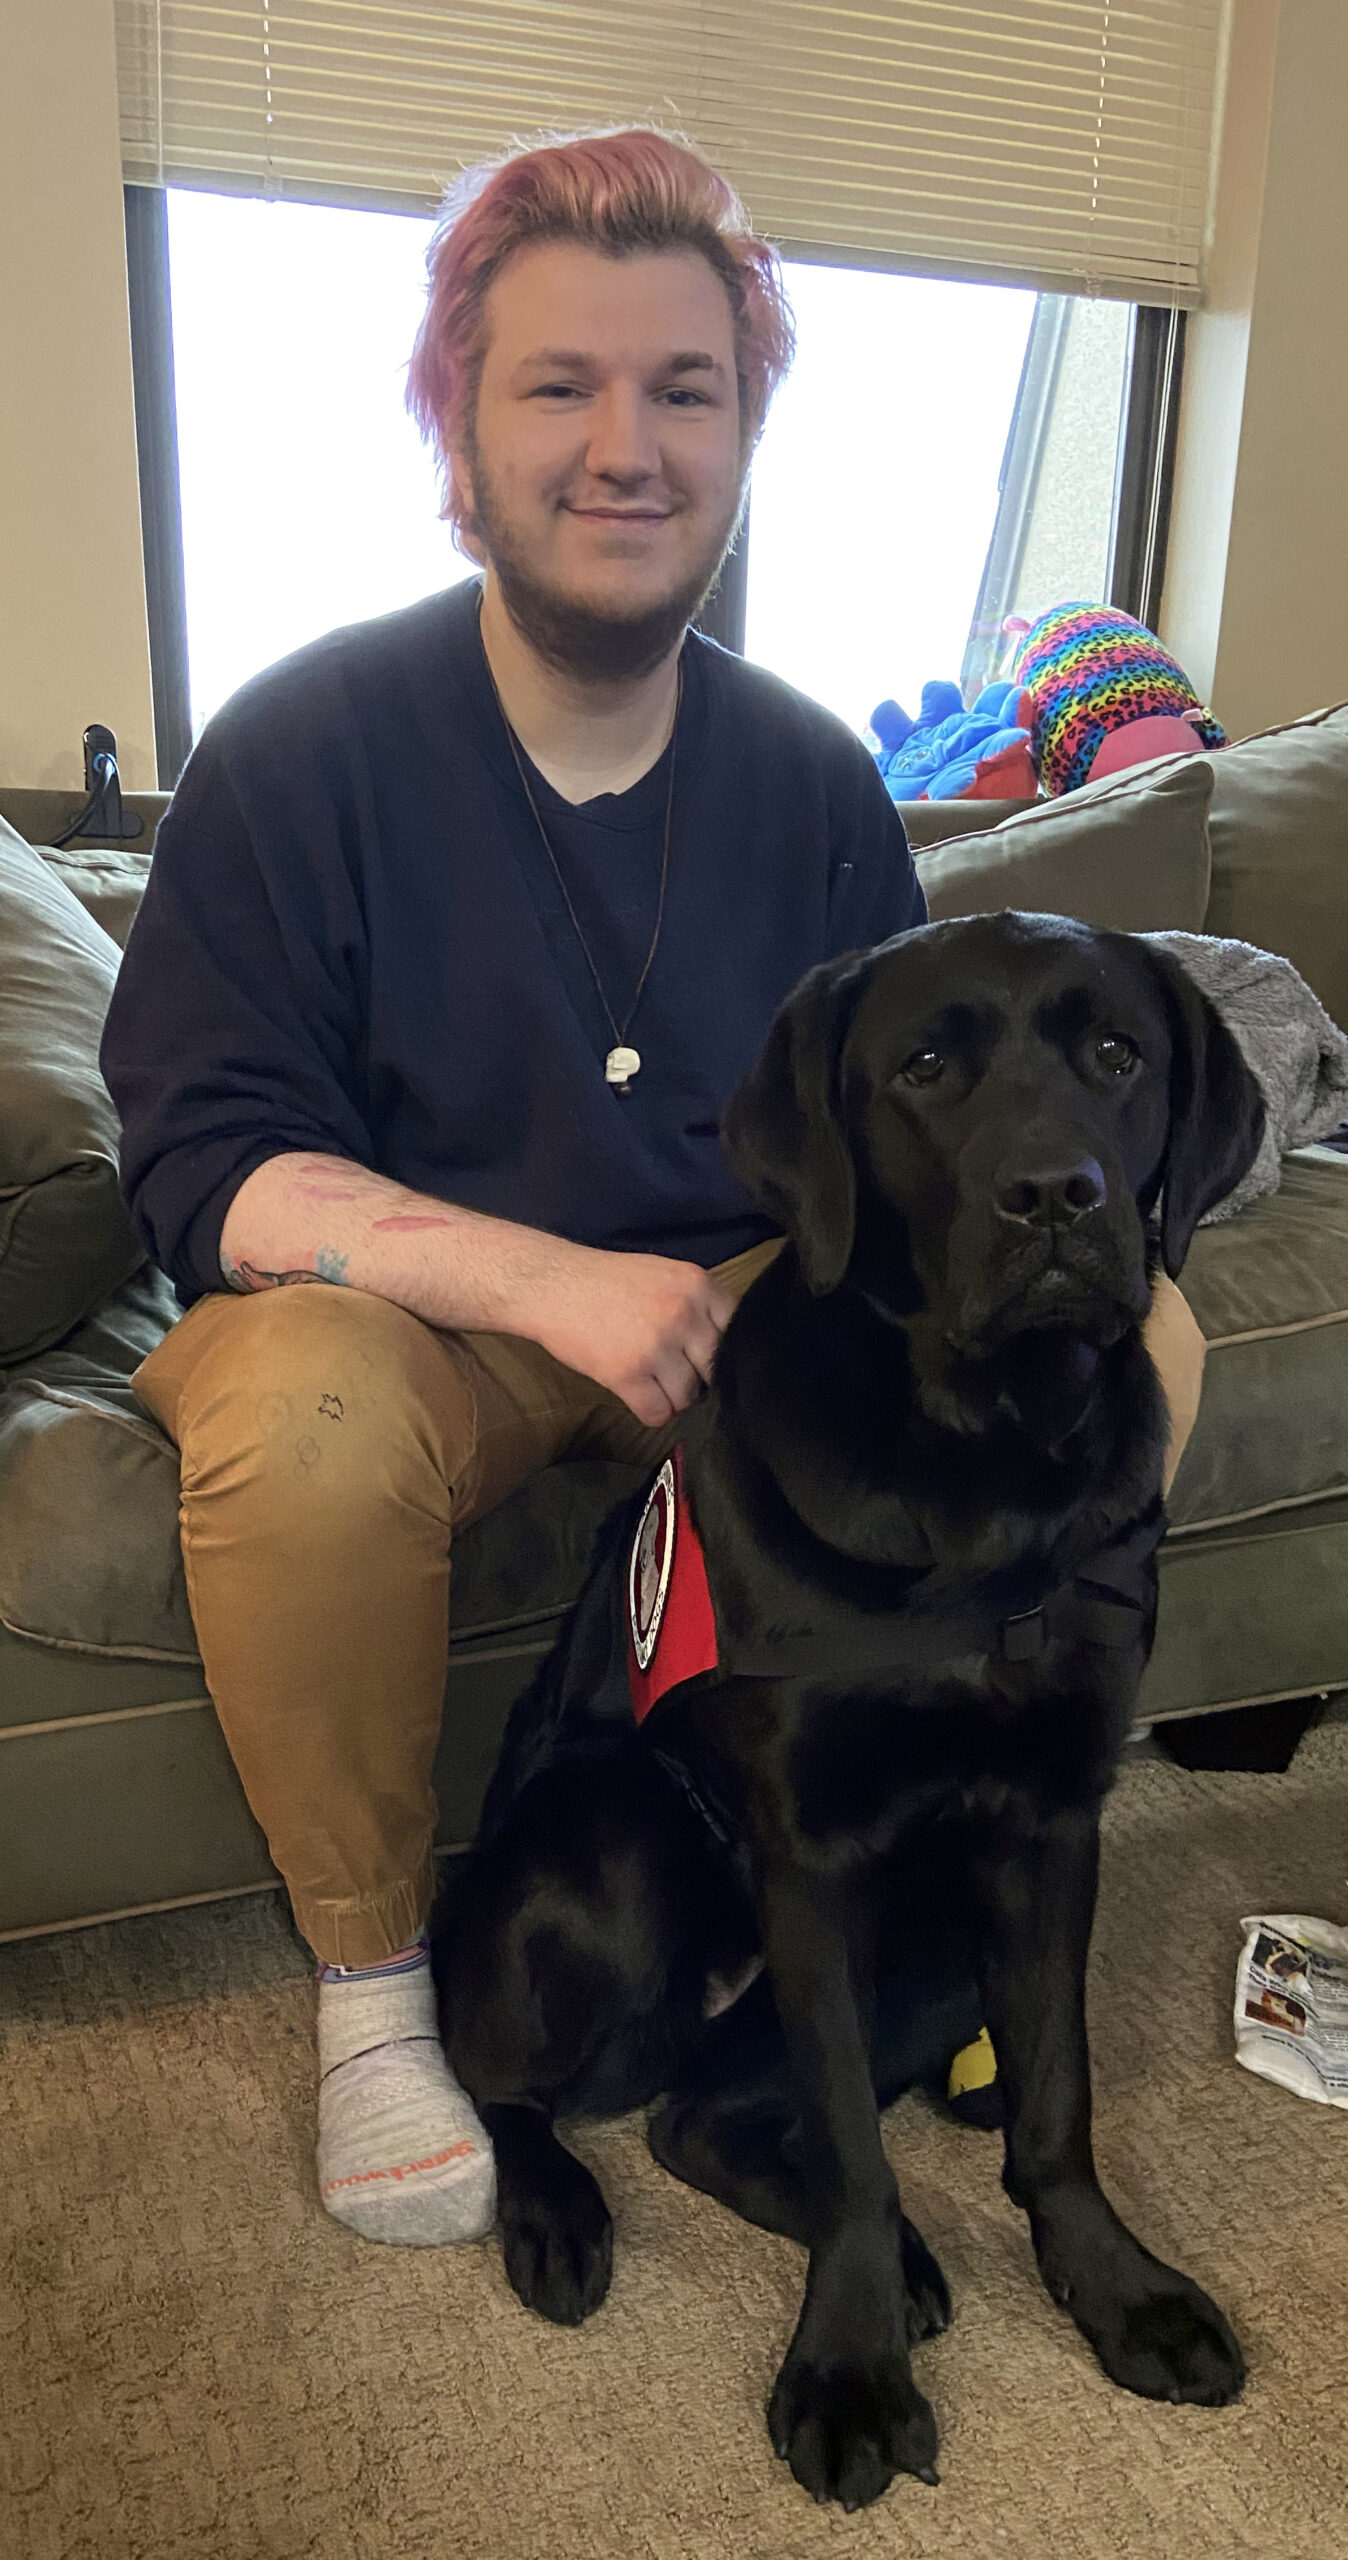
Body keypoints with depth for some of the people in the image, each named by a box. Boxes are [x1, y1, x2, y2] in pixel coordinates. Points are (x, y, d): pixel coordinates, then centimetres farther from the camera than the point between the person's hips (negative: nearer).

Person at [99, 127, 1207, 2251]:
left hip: (735, 1301, 4)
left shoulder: (811, 774, 4)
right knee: (293, 1418, -38)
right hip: (402, 1303, -3)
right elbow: (206, 1169, -14)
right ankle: (368, 1975, -9)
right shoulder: (304, 747, -8)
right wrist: (546, 1279, -29)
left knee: (1130, 1335, -15)